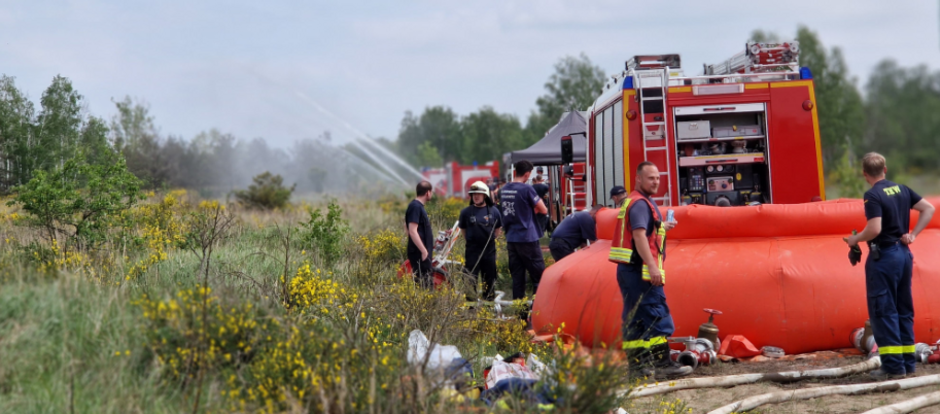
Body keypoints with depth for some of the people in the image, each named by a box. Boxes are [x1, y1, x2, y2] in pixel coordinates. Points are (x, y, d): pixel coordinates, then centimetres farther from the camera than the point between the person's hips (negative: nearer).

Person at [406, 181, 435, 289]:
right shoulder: (416, 207, -15)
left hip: (422, 252, 10)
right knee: (423, 284, -11)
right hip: (419, 253, -10)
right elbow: (412, 231, -22)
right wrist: (424, 251, -22)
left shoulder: (419, 206, 15)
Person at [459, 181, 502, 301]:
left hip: (489, 249, 1)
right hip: (472, 250, -1)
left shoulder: (493, 211, 1)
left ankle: (489, 299, 18)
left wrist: (491, 239, 9)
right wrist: (470, 240, 8)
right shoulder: (466, 212, -3)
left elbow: (498, 229, 15)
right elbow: (463, 229, 11)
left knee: (489, 277, 8)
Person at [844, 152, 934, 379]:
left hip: (884, 256, -8)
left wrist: (855, 239, -6)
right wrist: (913, 234, 8)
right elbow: (928, 209, 11)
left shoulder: (873, 195, -14)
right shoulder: (901, 189, 9)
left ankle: (893, 365, -5)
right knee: (904, 309, 13)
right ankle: (908, 363, 16)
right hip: (904, 253, 8)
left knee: (882, 311, -2)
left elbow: (874, 229, -23)